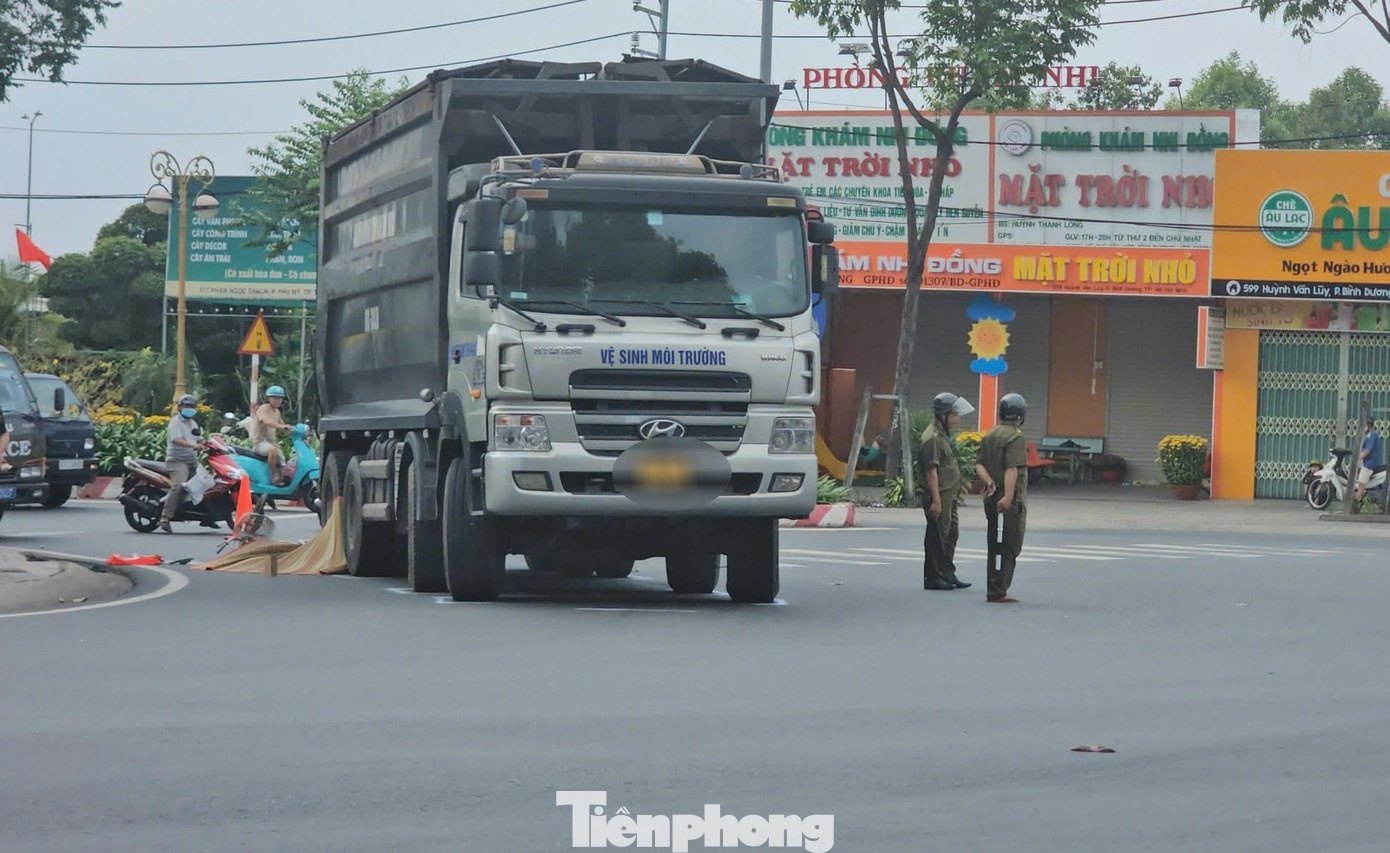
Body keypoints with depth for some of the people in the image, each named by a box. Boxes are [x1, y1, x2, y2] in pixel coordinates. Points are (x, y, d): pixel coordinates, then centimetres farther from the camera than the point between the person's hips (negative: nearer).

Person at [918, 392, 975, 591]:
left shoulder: (943, 435, 17)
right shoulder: (932, 437, -16)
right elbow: (931, 470, -21)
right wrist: (936, 500, -24)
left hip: (949, 495, 10)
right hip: (939, 495, -10)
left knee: (951, 534, 15)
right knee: (937, 537, -5)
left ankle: (947, 575, 22)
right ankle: (932, 577, 1)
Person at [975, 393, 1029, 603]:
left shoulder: (989, 436, 14)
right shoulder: (1015, 437, -13)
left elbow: (979, 464, 8)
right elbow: (1012, 469, -22)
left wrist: (989, 481, -5)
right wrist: (1008, 496, -28)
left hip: (991, 498, 8)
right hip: (1011, 501, -8)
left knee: (994, 546, 14)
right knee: (1009, 548, -5)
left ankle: (994, 591, 17)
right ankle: (998, 592, -8)